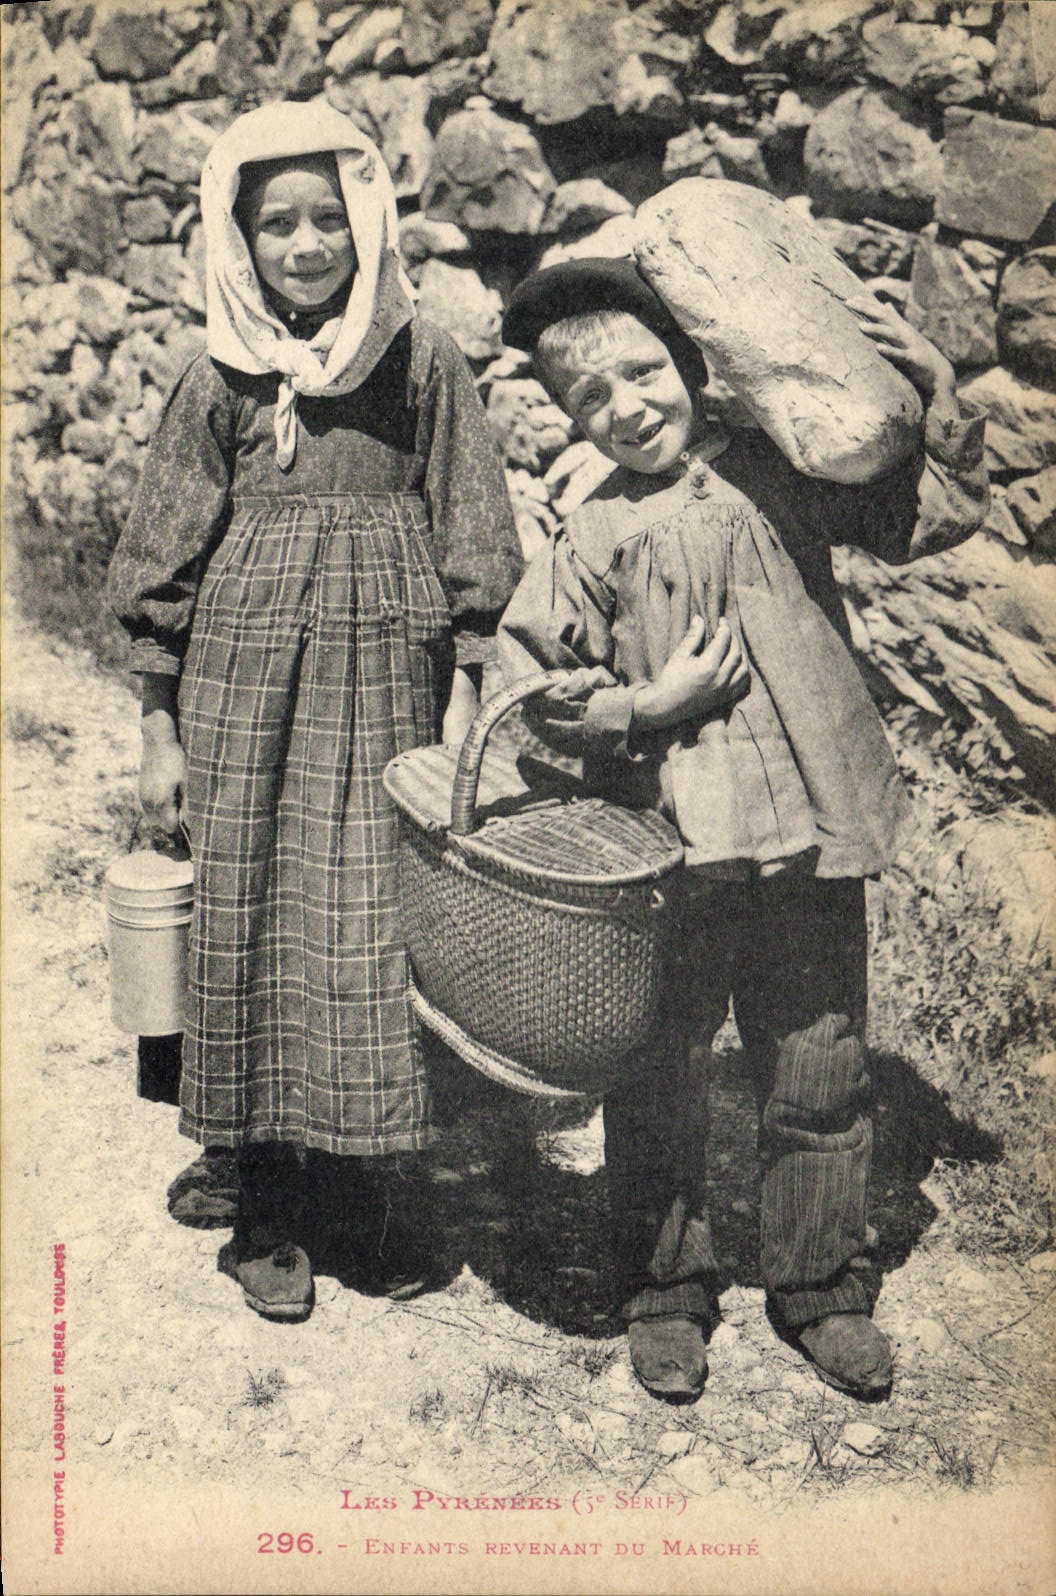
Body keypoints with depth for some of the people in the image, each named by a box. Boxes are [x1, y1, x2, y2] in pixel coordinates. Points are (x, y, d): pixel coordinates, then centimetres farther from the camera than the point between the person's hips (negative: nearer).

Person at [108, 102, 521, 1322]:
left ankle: (360, 1182, 22)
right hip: (242, 682, 1)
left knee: (375, 924, 1)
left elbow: (471, 544, 4)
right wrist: (161, 730, 5)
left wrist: (463, 705, -1)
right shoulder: (219, 381, 5)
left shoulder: (420, 362, 3)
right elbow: (165, 567, 7)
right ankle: (270, 1210, 17)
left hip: (384, 679, -1)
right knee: (250, 924, 3)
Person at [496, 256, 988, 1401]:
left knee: (820, 1076, 11)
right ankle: (666, 1293, 32)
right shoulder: (593, 542, 2)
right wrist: (652, 705, -9)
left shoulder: (776, 471, 6)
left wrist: (931, 398, 3)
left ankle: (820, 1288, 33)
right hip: (669, 847, -1)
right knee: (658, 1083, 10)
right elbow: (526, 686, 0)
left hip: (812, 835, 1)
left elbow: (930, 518, 14)